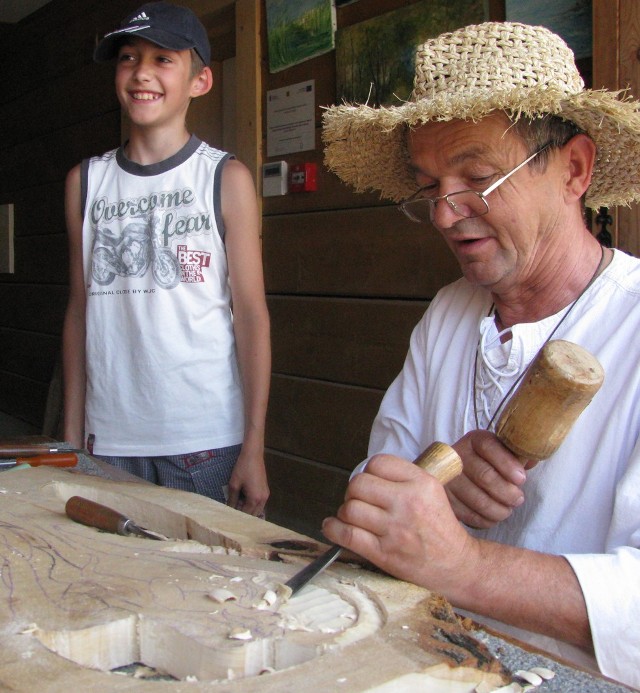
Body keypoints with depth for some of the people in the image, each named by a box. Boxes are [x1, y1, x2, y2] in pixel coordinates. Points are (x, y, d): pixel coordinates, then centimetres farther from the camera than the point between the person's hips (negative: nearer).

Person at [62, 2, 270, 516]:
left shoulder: (226, 178, -1)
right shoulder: (86, 182, 9)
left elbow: (251, 314, -5)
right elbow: (80, 310, 10)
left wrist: (254, 448, -9)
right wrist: (71, 436, 8)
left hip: (208, 439, -3)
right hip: (110, 439, 3)